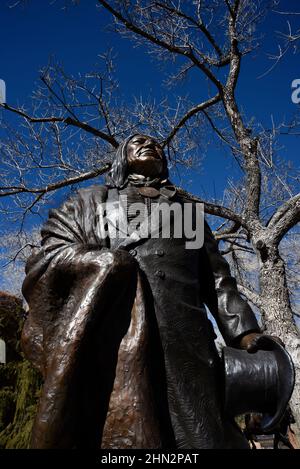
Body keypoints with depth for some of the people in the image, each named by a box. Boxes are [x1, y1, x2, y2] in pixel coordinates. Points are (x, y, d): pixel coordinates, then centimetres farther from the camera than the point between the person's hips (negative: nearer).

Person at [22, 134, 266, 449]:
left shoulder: (188, 208, 30)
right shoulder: (93, 200, 25)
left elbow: (216, 276, 21)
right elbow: (46, 258, 9)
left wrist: (245, 332, 4)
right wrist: (110, 266, -10)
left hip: (186, 341, 2)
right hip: (113, 337, -1)